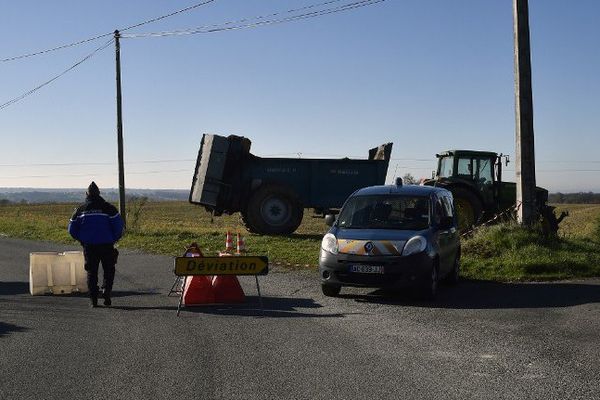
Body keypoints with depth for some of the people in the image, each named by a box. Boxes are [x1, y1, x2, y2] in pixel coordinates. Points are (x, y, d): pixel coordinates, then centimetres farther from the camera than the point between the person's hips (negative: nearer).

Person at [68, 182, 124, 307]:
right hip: (106, 245, -2)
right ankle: (106, 290, -7)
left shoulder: (80, 209, 6)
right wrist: (114, 239, 7)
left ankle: (93, 299, 5)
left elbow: (72, 229, 9)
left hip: (88, 245, 2)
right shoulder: (107, 207, -4)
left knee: (91, 272, 11)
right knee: (109, 270, 13)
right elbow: (118, 225, -8)